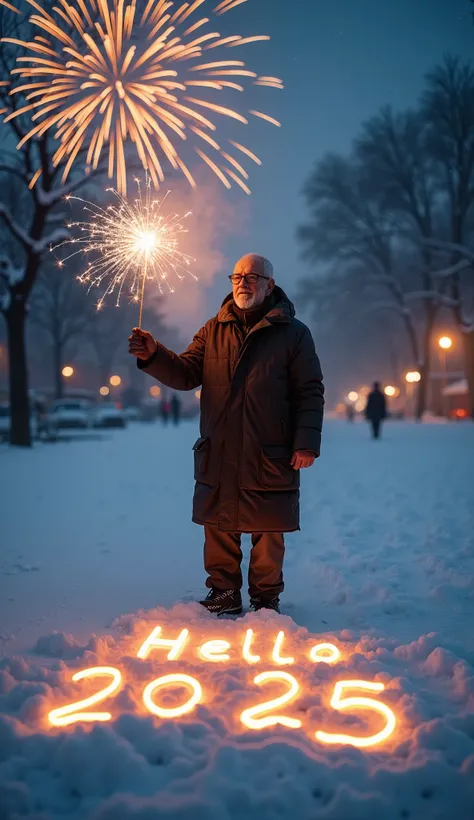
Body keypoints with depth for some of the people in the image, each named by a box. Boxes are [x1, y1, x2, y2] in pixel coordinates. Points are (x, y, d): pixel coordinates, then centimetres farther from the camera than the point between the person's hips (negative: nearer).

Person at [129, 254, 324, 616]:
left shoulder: (293, 333, 2)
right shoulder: (214, 330, 12)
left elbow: (310, 393, -1)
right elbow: (186, 374, 5)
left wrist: (306, 443, -9)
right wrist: (154, 356, -13)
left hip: (270, 458, -3)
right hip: (218, 455, 3)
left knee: (268, 532, 6)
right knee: (219, 528, 9)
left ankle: (266, 597, 24)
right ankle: (224, 594, 25)